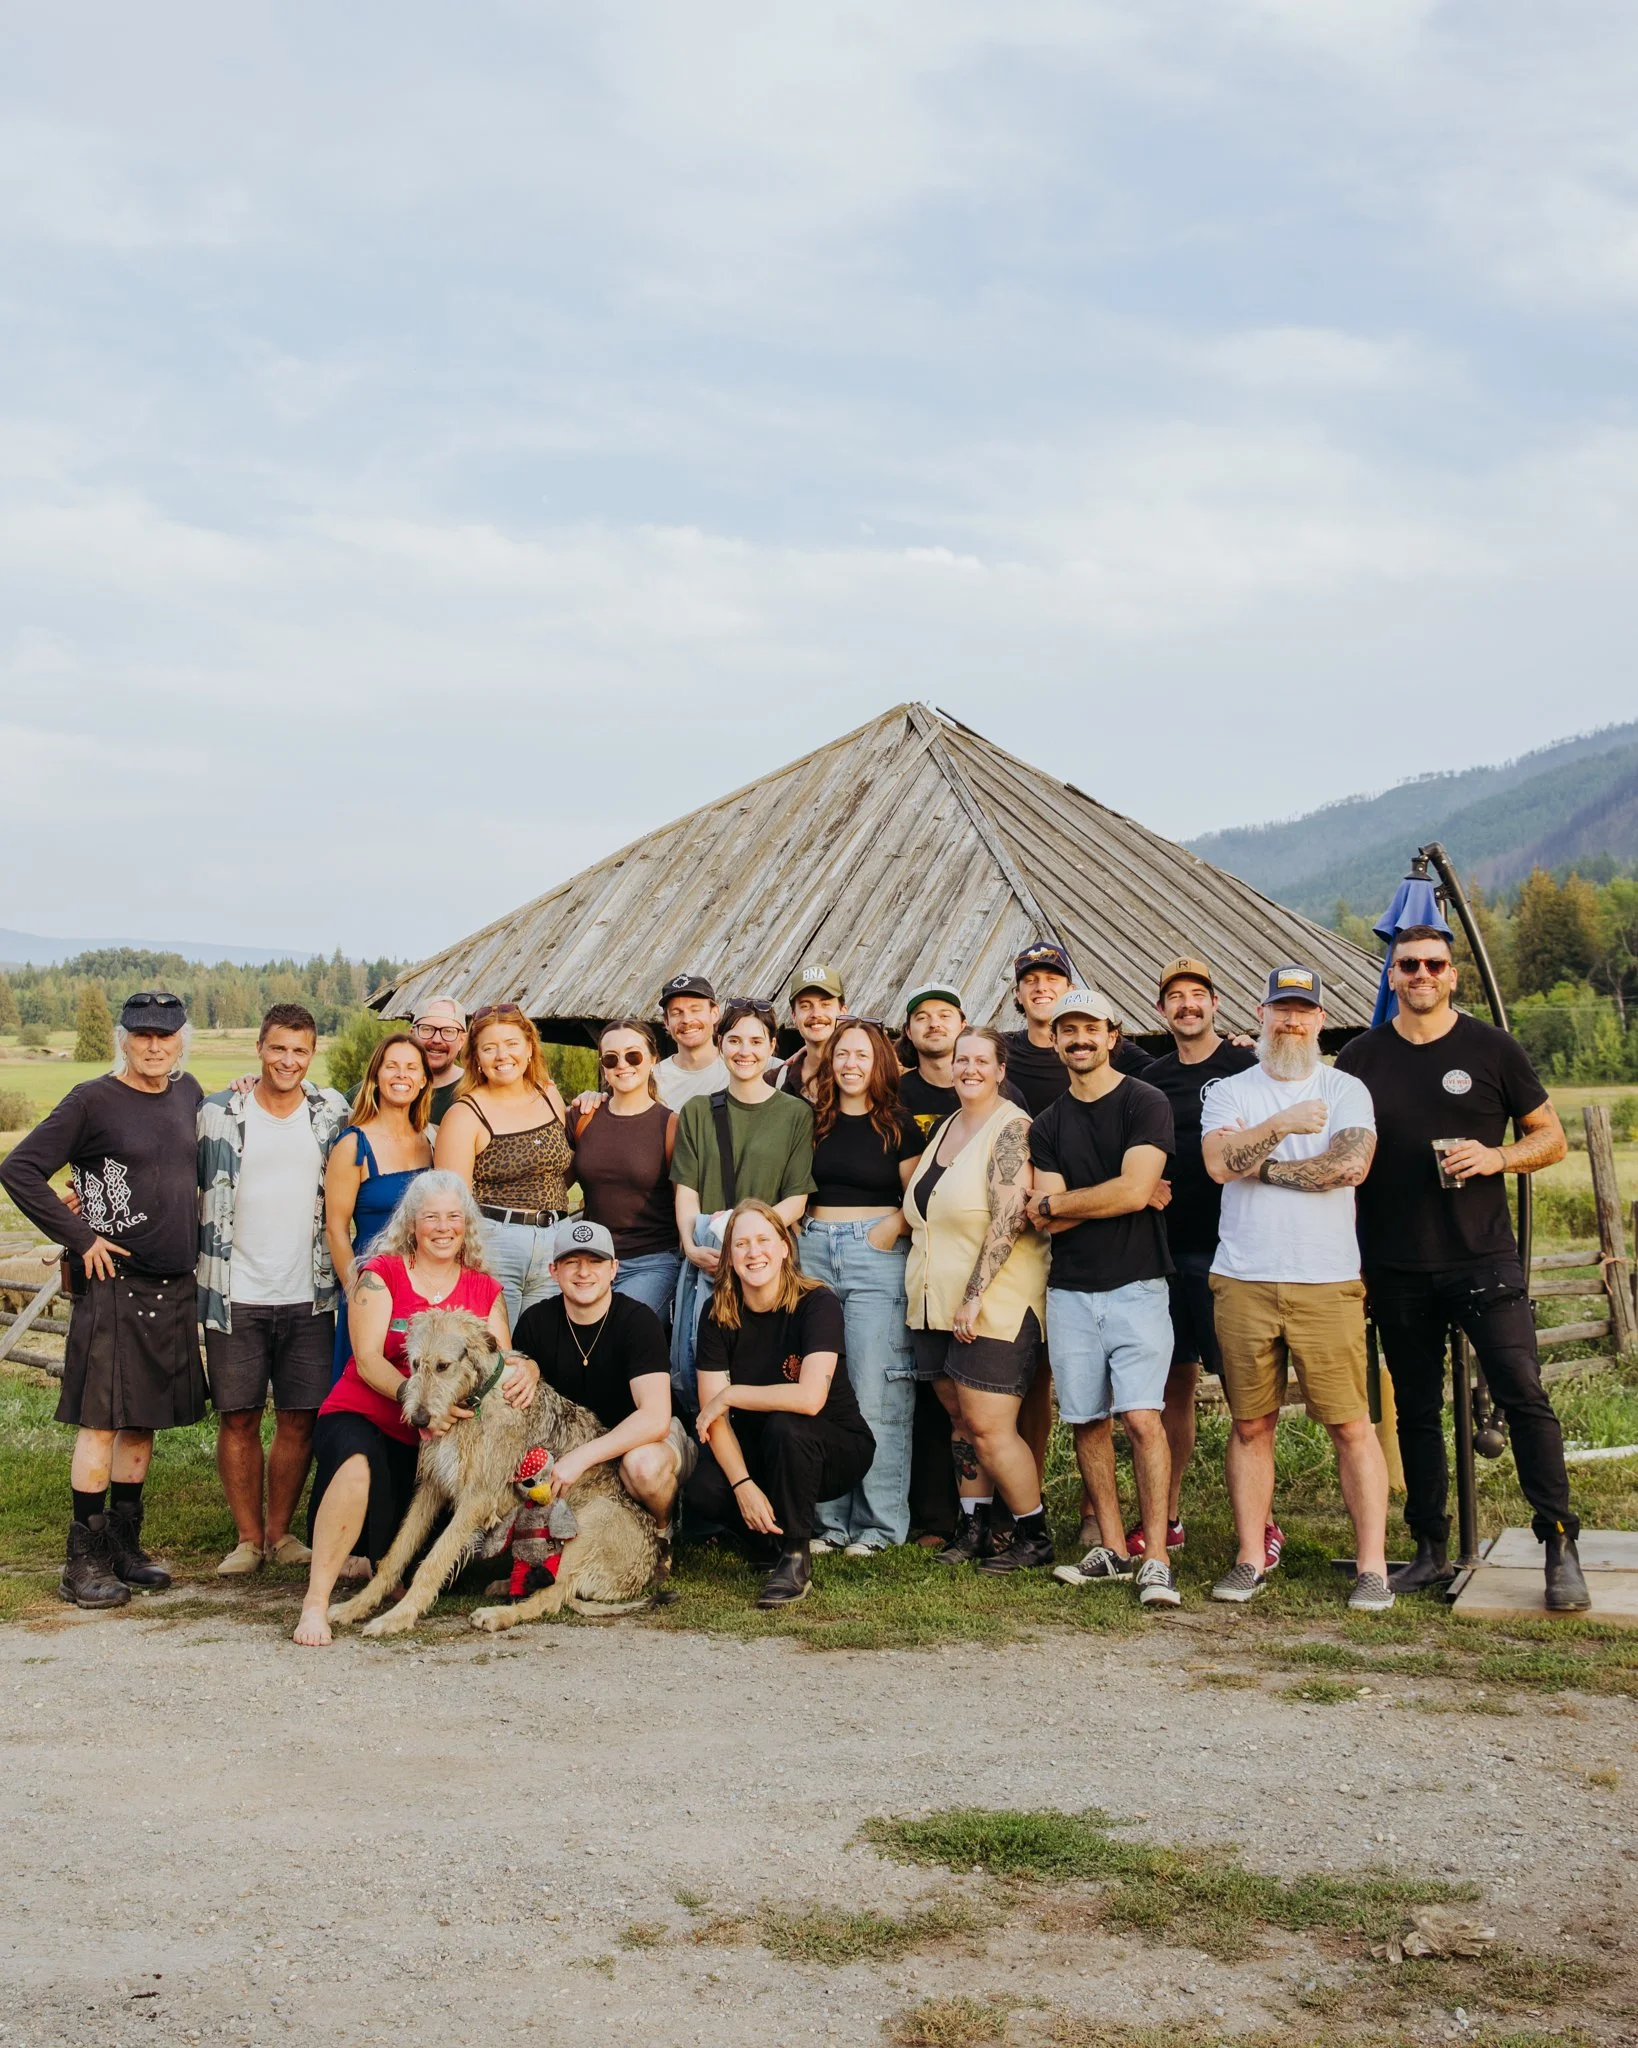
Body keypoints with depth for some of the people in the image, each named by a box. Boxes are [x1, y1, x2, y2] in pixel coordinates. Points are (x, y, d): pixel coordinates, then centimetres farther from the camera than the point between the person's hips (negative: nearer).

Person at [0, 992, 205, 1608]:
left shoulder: (188, 1094, 9)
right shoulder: (93, 1100, -8)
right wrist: (80, 1238, -11)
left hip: (173, 1286, 6)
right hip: (115, 1286, -6)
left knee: (143, 1419, 12)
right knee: (103, 1419, -3)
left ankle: (123, 1547, 23)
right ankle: (84, 1562, 5)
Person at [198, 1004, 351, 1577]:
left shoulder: (332, 1114, 5)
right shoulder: (219, 1112, 0)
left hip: (308, 1295, 1)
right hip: (235, 1293, -1)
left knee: (299, 1418, 5)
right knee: (238, 1418, 2)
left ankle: (281, 1531, 19)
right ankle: (248, 1536, 14)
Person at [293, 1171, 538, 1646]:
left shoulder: (485, 1290, 10)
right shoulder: (381, 1274, -1)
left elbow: (503, 1358, 0)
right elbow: (368, 1360, -11)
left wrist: (525, 1369, -25)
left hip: (434, 1437, 4)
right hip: (360, 1416, -4)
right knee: (360, 1464, -40)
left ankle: (378, 1558, 31)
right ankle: (316, 1602, -33)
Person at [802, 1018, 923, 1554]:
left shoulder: (897, 1123, 3)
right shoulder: (812, 1121, 13)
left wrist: (890, 1229, -12)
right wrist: (798, 1232, 6)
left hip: (876, 1257, -4)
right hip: (813, 1254, 4)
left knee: (876, 1392, -6)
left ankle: (879, 1522, 1)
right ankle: (829, 1518, 12)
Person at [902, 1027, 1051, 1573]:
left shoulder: (1011, 1128, -11)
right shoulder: (945, 1129, 15)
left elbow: (1009, 1219, -19)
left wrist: (974, 1297, -22)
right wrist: (926, 1295, 15)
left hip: (994, 1306, -8)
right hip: (936, 1304, 8)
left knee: (988, 1428, -7)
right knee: (961, 1420, 11)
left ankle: (1035, 1536, 6)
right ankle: (973, 1527, 20)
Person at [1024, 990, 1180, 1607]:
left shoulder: (1145, 1104, -3)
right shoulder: (1047, 1124, 12)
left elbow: (1134, 1189, -16)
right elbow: (1050, 1222, 2)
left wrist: (1054, 1202, -5)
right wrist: (1116, 1198, -8)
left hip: (1136, 1285, -5)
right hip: (1070, 1293, 5)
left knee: (1141, 1416, -13)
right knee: (1087, 1420, 6)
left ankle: (1155, 1559, -10)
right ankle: (1111, 1548, 15)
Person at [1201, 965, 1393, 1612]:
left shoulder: (1346, 1090, 7)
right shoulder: (1227, 1093, 10)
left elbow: (1351, 1164, -11)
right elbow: (1219, 1162, -8)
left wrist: (1259, 1166, -7)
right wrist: (1283, 1126, -17)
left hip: (1327, 1283, -1)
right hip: (1243, 1283, 2)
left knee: (1351, 1424, -3)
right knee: (1250, 1424, 6)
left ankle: (1372, 1565, 4)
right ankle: (1251, 1559, 15)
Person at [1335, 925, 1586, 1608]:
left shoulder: (1492, 1050, 3)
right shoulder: (1360, 1060, 7)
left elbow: (1551, 1137, 8)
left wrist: (1496, 1156, -13)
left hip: (1484, 1261, -2)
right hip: (1396, 1271, 2)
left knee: (1524, 1395, -9)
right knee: (1416, 1411, 9)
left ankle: (1561, 1551, -2)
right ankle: (1430, 1551, 18)